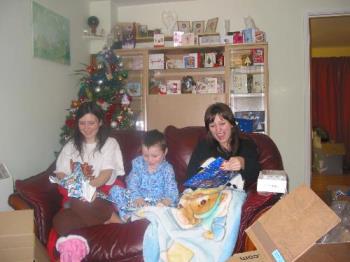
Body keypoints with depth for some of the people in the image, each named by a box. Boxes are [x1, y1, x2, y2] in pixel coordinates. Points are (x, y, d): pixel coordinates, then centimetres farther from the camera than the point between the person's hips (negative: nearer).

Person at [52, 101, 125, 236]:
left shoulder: (110, 143, 8)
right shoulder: (71, 145, 19)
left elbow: (106, 174, -4)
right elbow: (60, 173, 9)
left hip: (104, 194, -4)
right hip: (77, 197, 4)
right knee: (60, 222, -28)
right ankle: (108, 220, -19)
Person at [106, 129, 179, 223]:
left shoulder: (167, 169, -2)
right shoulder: (138, 163, 3)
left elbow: (171, 191, -11)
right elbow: (132, 184, -5)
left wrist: (164, 202, -34)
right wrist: (138, 198, -26)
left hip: (156, 202, -2)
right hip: (137, 199, 2)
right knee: (115, 190, -13)